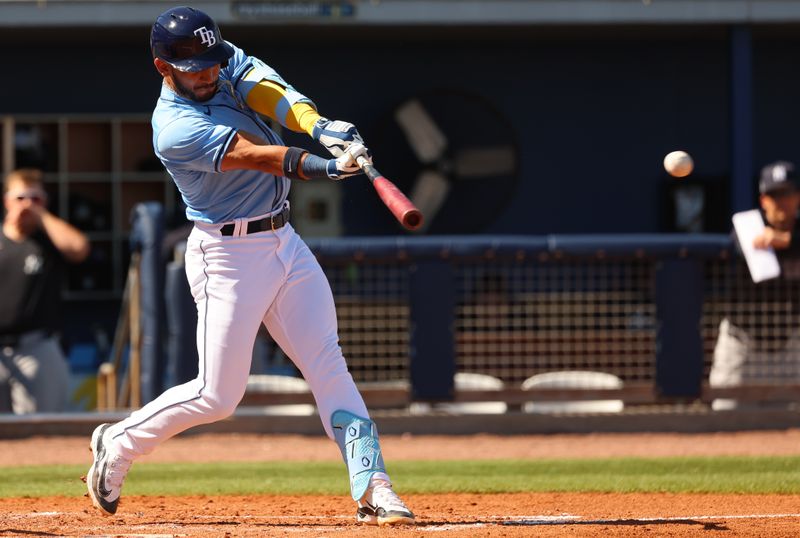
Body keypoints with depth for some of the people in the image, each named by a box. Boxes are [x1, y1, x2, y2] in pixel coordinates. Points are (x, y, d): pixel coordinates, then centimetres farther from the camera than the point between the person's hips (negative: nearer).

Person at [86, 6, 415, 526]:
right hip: (228, 257, -7)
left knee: (329, 367, -3)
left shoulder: (226, 65, 2)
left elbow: (265, 89, -15)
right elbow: (254, 155, -32)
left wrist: (321, 126, -34)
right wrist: (322, 165, -47)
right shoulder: (176, 129, -21)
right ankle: (119, 444, 20)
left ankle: (372, 488, -8)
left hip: (285, 244, 7)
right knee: (217, 396, -3)